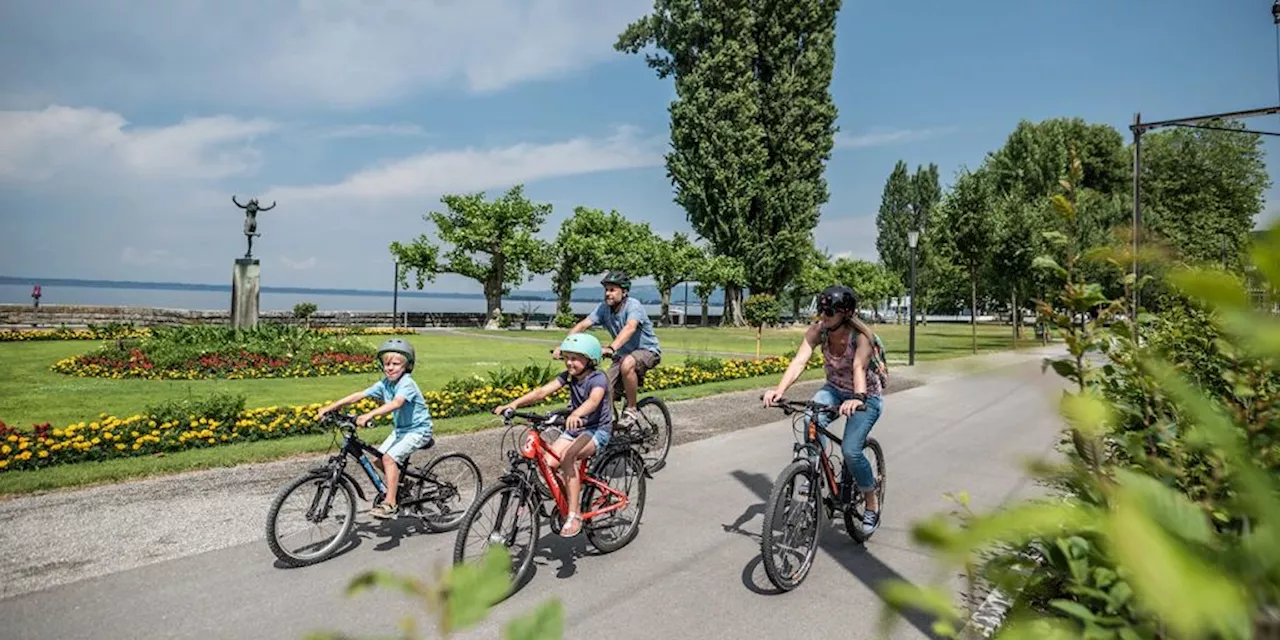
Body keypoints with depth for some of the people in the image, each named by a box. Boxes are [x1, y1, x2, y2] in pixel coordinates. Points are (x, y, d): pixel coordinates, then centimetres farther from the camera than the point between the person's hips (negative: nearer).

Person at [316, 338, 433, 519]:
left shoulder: (407, 384, -24)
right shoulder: (384, 384, -3)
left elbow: (396, 403, -42)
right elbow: (358, 395, -6)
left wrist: (370, 415, -54)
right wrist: (328, 408, -11)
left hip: (418, 429, -8)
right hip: (400, 428, 8)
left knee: (389, 458, -21)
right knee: (378, 460, 1)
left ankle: (390, 504, -14)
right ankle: (399, 485, 24)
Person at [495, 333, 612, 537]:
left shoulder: (598, 378, -16)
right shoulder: (568, 376, 2)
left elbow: (593, 400, -38)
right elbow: (542, 391, -10)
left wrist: (575, 415, -58)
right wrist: (514, 403, -24)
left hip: (598, 430, -6)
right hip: (574, 428, 6)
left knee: (568, 456, -33)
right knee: (547, 464, -15)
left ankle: (574, 516, -24)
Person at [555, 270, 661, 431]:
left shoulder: (633, 306, -23)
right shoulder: (604, 308, -8)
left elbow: (630, 328, -43)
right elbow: (582, 325, -17)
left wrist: (611, 348, -58)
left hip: (648, 351, -6)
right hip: (623, 354, 6)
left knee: (627, 364, -37)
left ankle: (631, 410, -20)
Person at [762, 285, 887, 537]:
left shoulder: (861, 336, -27)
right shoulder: (817, 330, -18)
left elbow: (858, 368, -42)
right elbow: (799, 360, -30)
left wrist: (857, 398, -61)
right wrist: (779, 390, -46)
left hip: (867, 396, -4)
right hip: (834, 389, 4)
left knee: (850, 450, -19)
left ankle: (872, 504, 7)